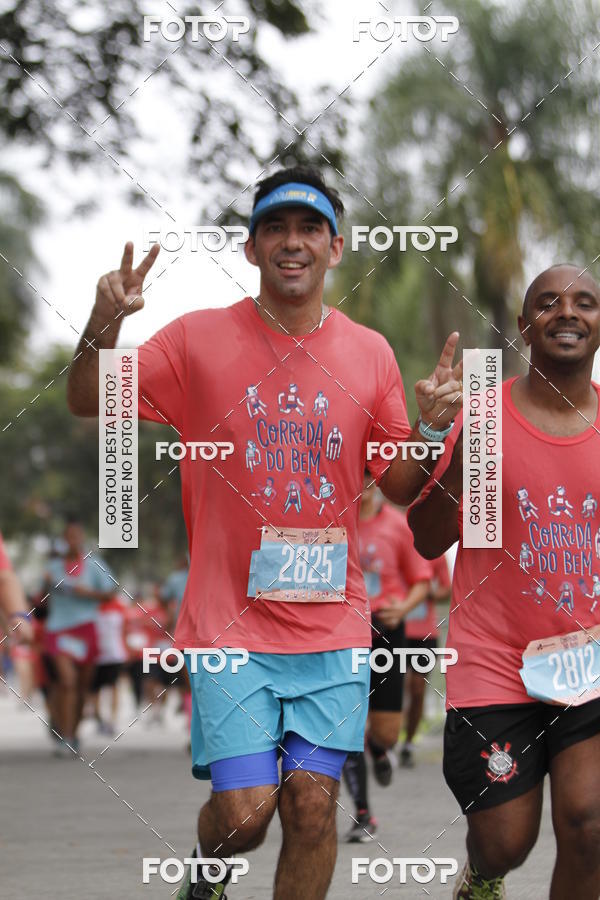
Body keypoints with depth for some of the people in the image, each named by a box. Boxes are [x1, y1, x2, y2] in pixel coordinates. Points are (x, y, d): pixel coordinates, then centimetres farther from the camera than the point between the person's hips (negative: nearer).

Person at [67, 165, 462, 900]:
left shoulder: (370, 354, 6)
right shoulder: (199, 339, -1)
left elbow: (399, 487, 12)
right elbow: (88, 403, -1)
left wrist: (429, 430, -9)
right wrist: (103, 325, -20)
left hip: (332, 622, 2)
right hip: (230, 621, -2)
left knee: (313, 805, -3)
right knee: (244, 810, -9)